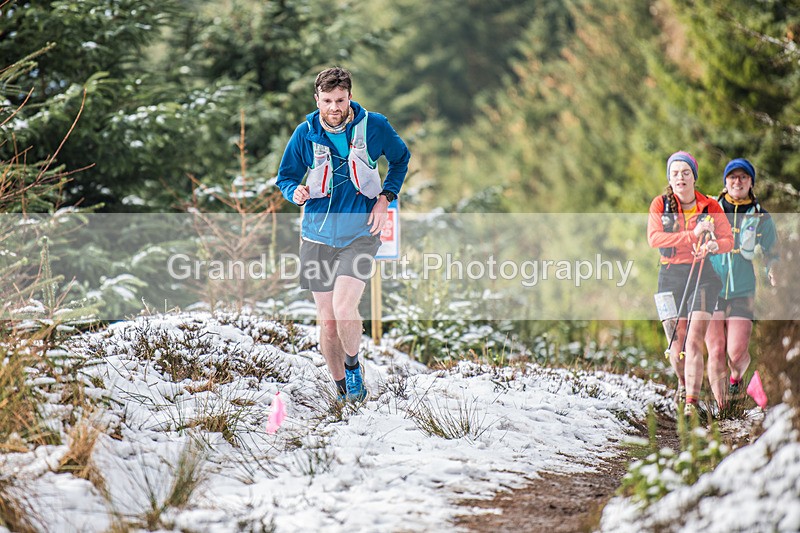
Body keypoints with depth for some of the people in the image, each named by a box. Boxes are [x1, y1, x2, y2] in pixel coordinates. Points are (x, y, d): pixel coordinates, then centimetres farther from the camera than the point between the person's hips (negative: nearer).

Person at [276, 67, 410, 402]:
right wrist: (296, 193, -16)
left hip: (360, 233, -2)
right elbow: (285, 177, 8)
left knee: (344, 308, -21)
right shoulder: (305, 133, -4)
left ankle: (353, 367, 7)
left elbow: (401, 159, 13)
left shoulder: (373, 126, -6)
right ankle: (343, 390, 23)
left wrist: (385, 198, 0)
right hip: (318, 234, 2)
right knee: (327, 322, 5)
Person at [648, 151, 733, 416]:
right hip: (671, 276, 1)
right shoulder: (660, 204, 1)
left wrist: (714, 246, -19)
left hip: (702, 275, -1)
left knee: (694, 342, -13)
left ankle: (692, 402, -16)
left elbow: (728, 239, 5)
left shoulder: (709, 206, 2)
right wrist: (692, 235, -22)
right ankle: (683, 383, 37)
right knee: (676, 344, 6)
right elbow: (654, 237, -14)